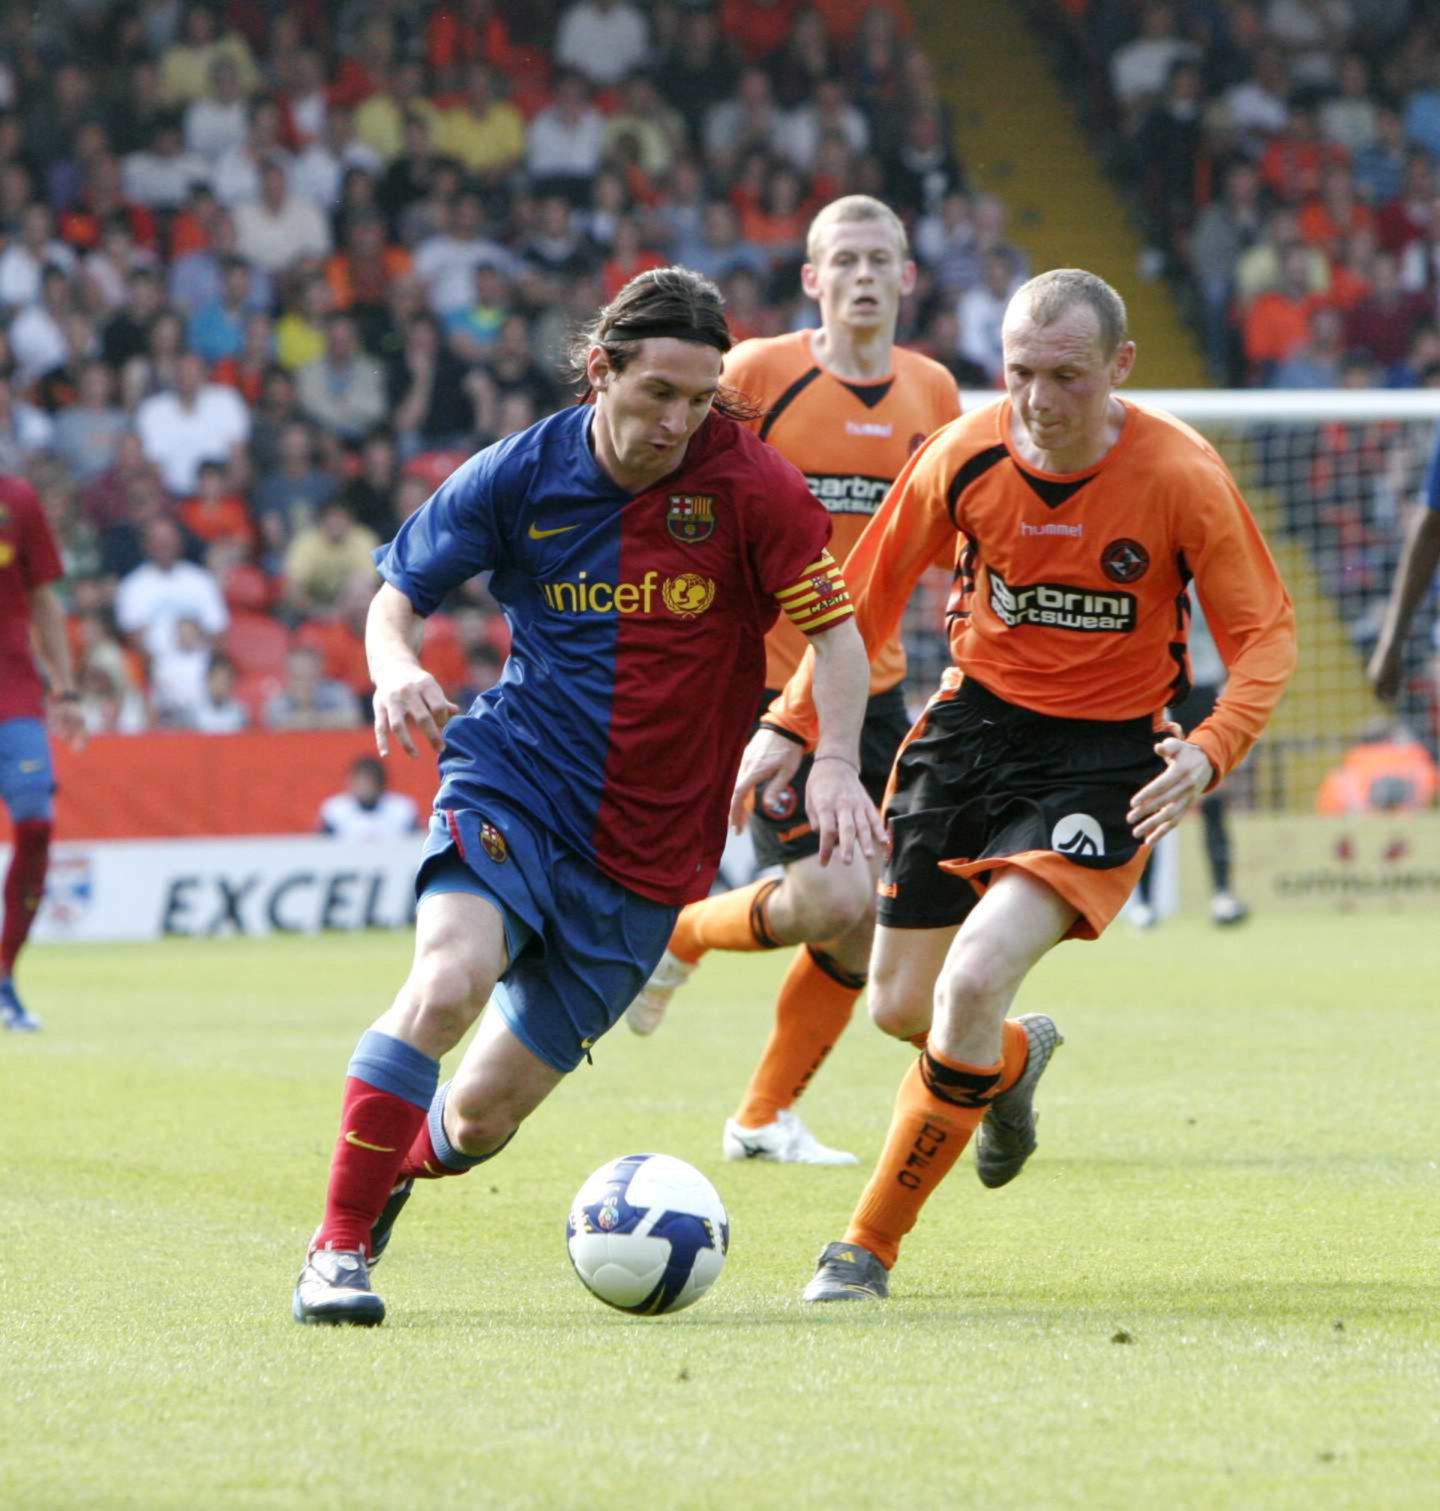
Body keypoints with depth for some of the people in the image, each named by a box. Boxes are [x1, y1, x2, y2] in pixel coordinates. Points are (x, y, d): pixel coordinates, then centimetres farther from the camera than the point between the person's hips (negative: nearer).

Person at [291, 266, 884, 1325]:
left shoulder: (749, 482, -9)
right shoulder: (522, 474, -5)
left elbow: (834, 630, -2)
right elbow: (399, 591, 7)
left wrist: (835, 763, -18)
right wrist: (396, 669, -15)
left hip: (651, 845, 1)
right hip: (514, 779, -1)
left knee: (482, 1114, 4)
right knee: (451, 979, -31)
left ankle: (392, 1170, 40)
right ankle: (337, 1249, -20)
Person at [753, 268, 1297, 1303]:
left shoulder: (1181, 478, -17)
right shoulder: (964, 457, -10)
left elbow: (1266, 635, -10)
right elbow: (867, 594, 5)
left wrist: (1207, 753, -27)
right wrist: (792, 724, 0)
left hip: (1106, 754, -4)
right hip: (978, 721, 4)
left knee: (975, 980, -23)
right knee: (900, 1005, 9)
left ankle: (871, 1246, -7)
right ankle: (1014, 1060, 49)